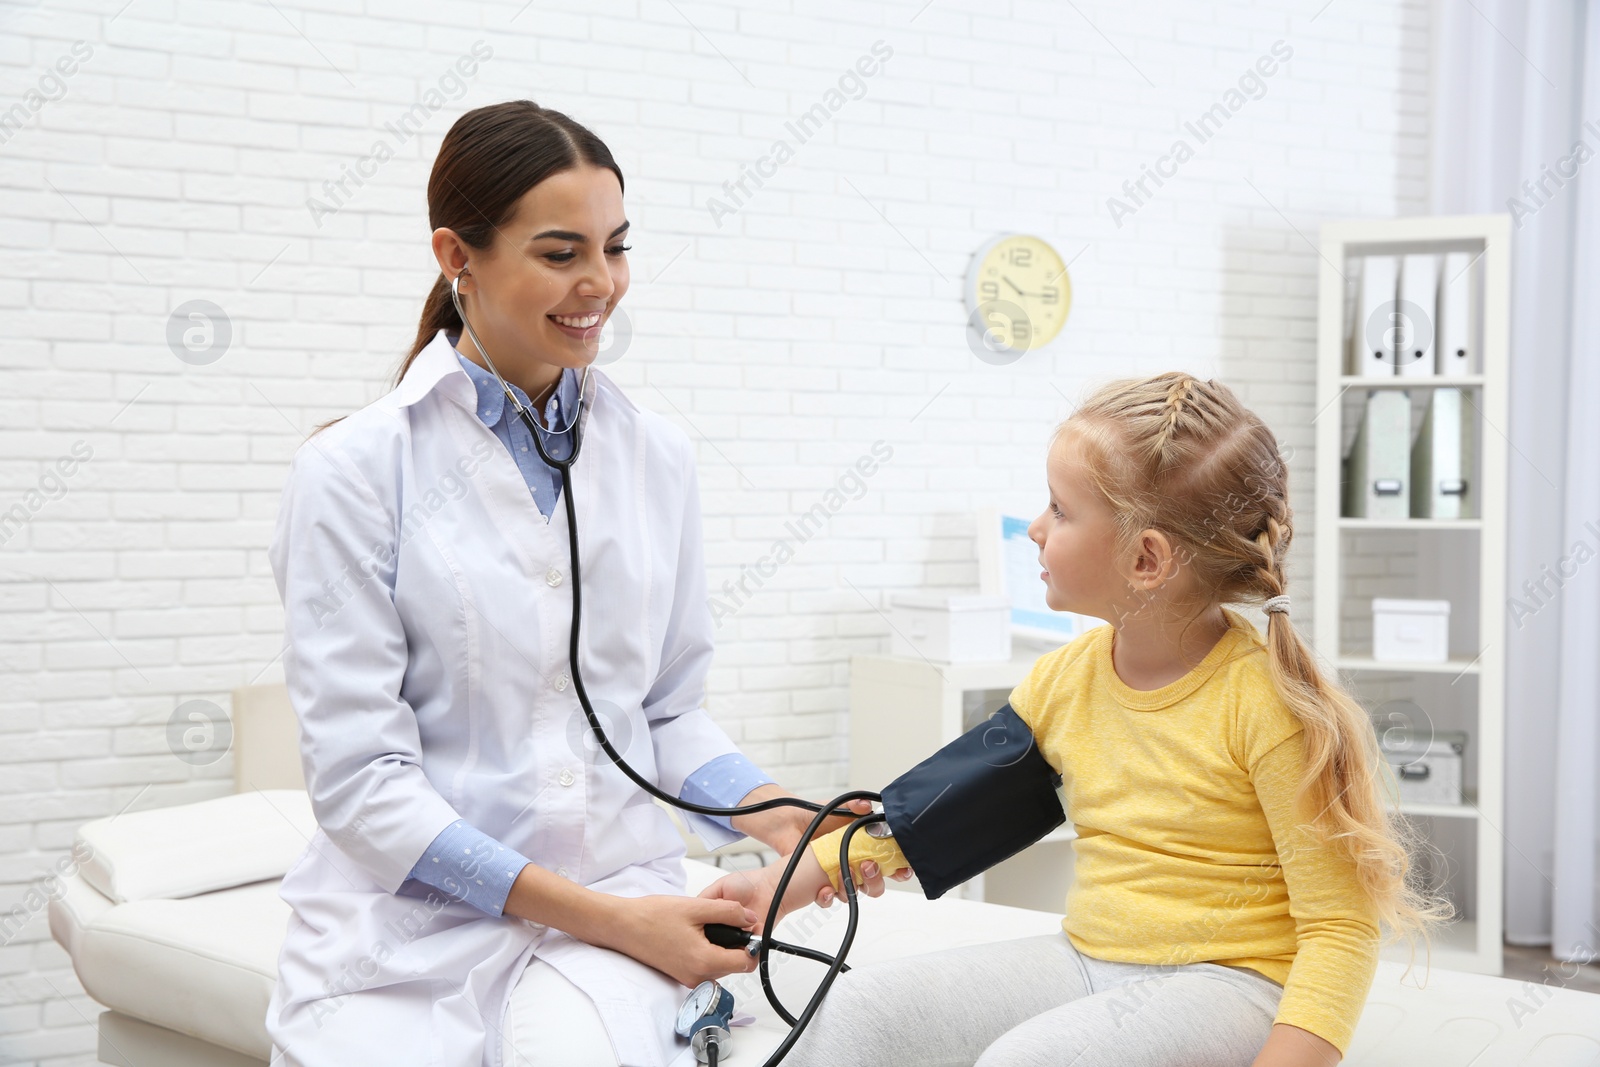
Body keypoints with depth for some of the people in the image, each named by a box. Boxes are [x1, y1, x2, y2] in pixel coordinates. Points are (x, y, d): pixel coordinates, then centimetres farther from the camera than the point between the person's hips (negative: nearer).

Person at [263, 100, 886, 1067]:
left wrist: (773, 814, -5)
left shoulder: (657, 457, 8)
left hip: (621, 891, 1)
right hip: (412, 920, -1)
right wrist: (602, 915, -15)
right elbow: (361, 776, -10)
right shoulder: (354, 470, -6)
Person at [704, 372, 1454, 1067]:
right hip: (1084, 960, 6)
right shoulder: (1064, 679, 5)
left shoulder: (1265, 702, -16)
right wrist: (797, 880, 9)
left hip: (1224, 979, -6)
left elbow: (1339, 927, -14)